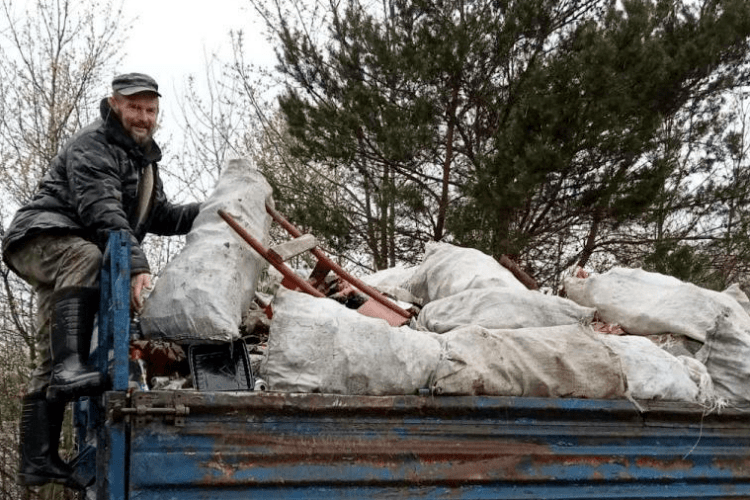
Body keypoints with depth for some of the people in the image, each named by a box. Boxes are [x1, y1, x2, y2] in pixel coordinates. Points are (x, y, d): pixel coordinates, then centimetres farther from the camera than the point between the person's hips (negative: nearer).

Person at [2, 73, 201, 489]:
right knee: (86, 258, -41)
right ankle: (70, 365, -52)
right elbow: (104, 212, -27)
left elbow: (160, 217, 26)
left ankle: (37, 461, 4)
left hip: (76, 260, 9)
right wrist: (136, 265, -38)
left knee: (52, 358, 5)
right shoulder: (92, 146, -12)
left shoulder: (143, 158, 20)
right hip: (43, 239, -9)